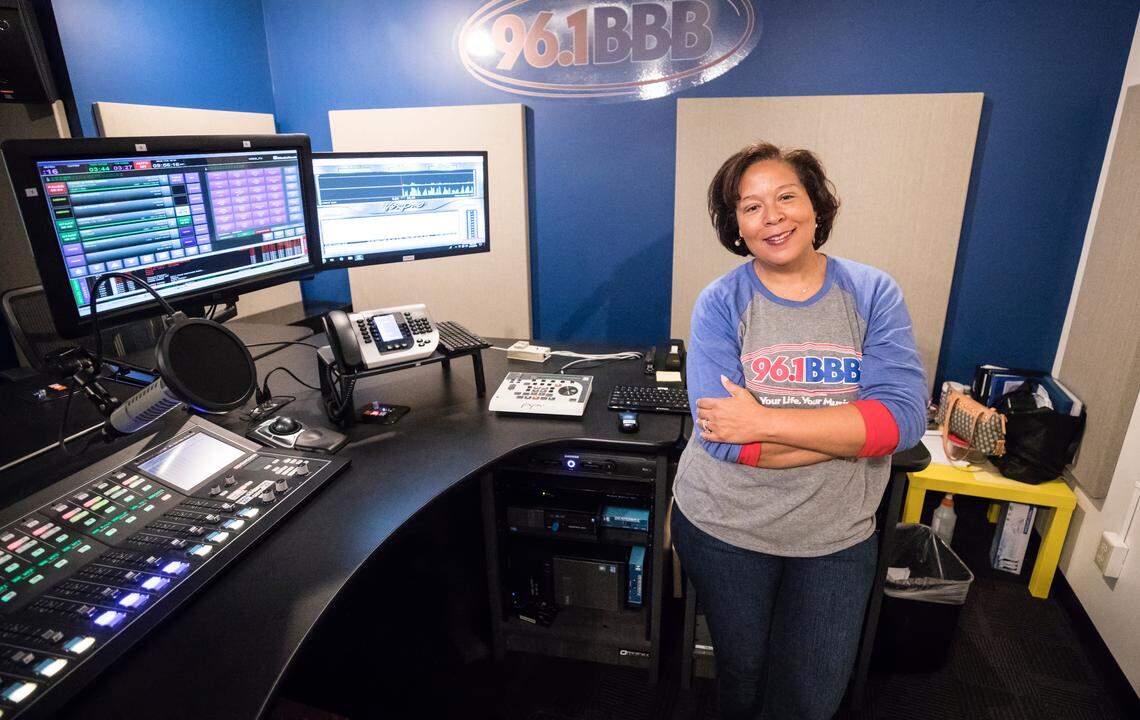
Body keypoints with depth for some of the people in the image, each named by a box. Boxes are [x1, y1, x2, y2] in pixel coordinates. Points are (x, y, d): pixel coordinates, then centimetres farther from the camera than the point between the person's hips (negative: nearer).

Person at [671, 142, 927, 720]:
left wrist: (764, 421, -27)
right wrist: (857, 429, -22)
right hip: (724, 526, -1)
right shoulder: (720, 303, -12)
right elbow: (720, 434, -23)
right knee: (742, 671, 22)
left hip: (838, 535, 1)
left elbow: (905, 414, -20)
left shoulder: (874, 294, -7)